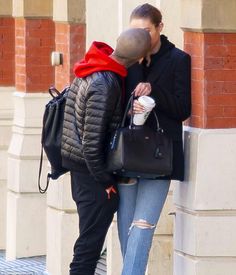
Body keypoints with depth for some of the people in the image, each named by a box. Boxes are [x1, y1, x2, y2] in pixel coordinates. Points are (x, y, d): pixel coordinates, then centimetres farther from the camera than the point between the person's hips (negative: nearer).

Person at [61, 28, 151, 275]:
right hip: (93, 171, -9)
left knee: (90, 238, 20)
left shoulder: (91, 69, 2)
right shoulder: (105, 85, -26)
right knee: (90, 242, -2)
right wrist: (105, 181, -14)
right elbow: (92, 144, -25)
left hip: (80, 168, 9)